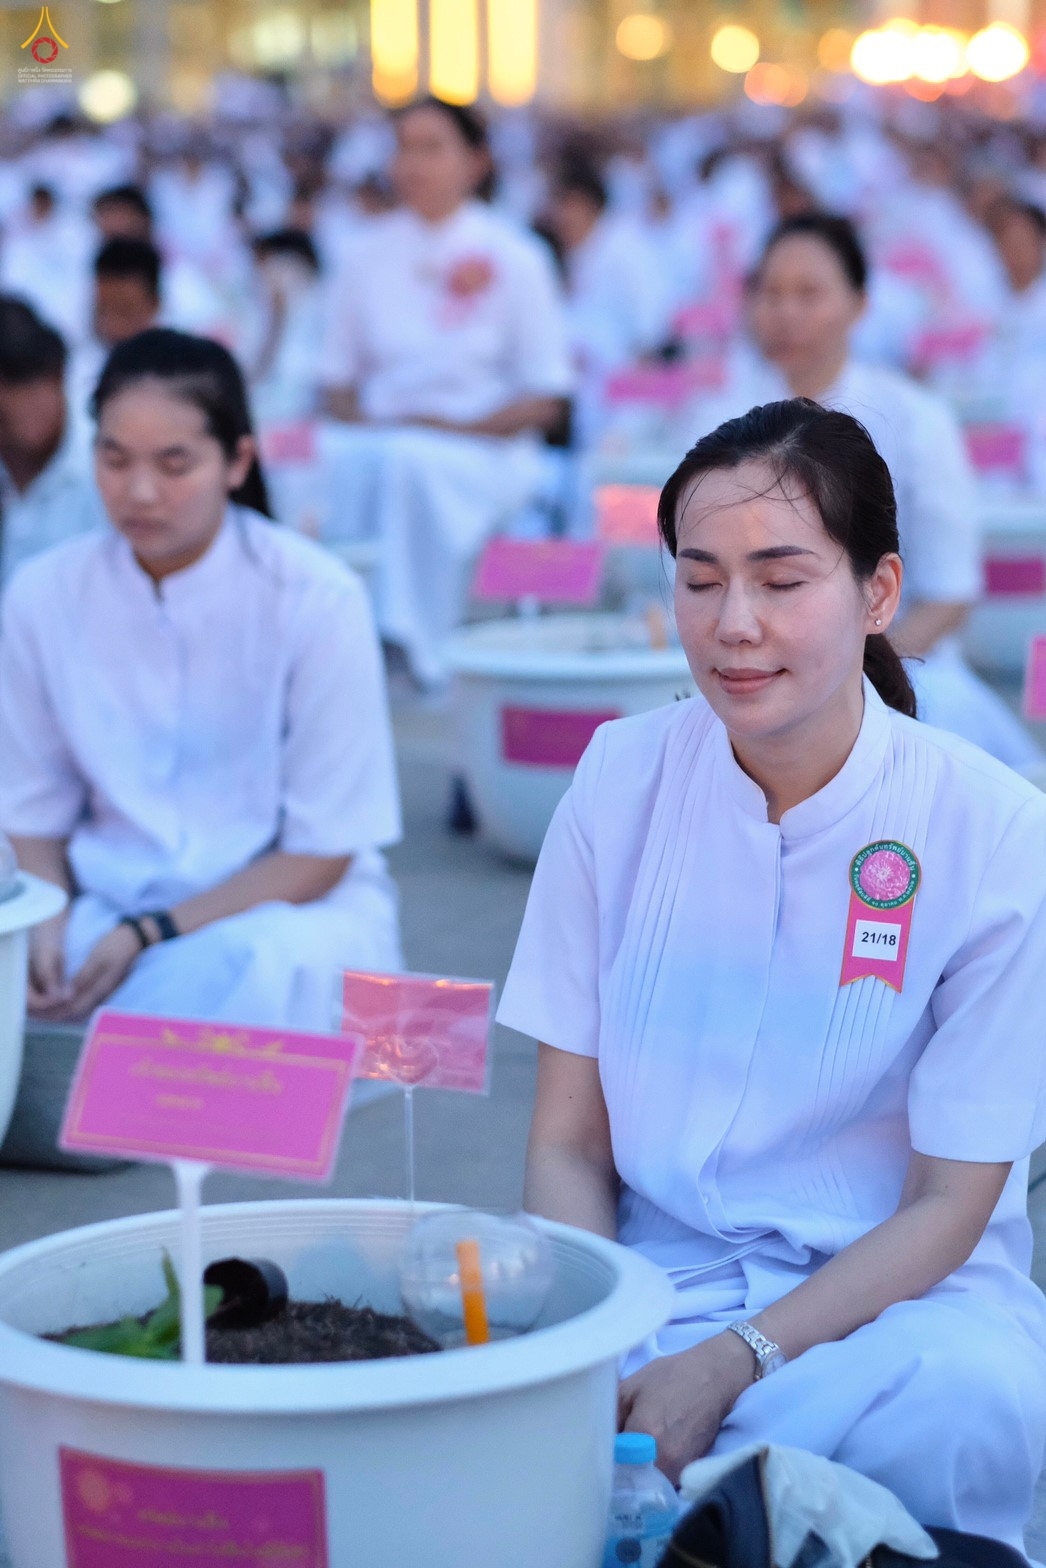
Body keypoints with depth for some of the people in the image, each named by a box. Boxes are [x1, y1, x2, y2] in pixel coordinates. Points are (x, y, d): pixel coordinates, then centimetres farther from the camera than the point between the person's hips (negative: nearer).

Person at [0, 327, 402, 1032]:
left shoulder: (317, 599, -11)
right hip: (104, 904, 2)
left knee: (243, 965, -38)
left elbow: (320, 852, -7)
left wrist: (152, 934, -18)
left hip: (292, 907, -2)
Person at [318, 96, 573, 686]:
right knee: (347, 464, -34)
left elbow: (547, 400, 0)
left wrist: (451, 427, -13)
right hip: (378, 437, 3)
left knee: (410, 463, -37)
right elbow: (339, 377, 16)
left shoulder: (514, 258, 2)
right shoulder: (370, 254, 12)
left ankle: (411, 642, -38)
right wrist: (364, 421, -7)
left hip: (483, 452, -2)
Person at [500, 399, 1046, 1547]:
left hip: (889, 1294, -1)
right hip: (652, 1271, 1)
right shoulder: (621, 779, -1)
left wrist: (733, 1363, -21)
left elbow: (948, 1208, -6)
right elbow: (567, 1146, 2)